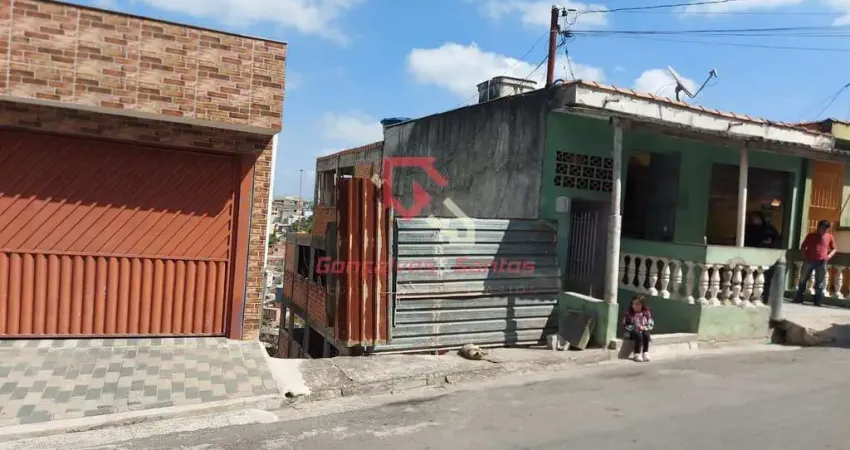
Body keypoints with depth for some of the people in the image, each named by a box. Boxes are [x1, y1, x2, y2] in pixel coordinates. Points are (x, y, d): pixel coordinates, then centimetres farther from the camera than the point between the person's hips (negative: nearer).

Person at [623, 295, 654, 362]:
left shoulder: (647, 313, 0)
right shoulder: (629, 313, -4)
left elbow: (651, 325, 0)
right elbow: (625, 325, -5)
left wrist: (644, 328, -20)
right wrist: (634, 327, -19)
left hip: (643, 331, 2)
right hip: (632, 332, -2)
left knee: (646, 335, -31)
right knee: (639, 335, -33)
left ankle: (645, 353, -26)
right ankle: (637, 354, -30)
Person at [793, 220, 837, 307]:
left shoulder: (830, 237, 6)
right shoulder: (811, 235, 5)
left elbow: (834, 249, 11)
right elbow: (803, 246, 11)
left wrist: (829, 256, -7)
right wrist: (804, 255, -3)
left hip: (821, 263, -1)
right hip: (809, 261, 1)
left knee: (820, 283, 2)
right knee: (803, 280, 5)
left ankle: (817, 301, 8)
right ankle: (798, 298, 13)